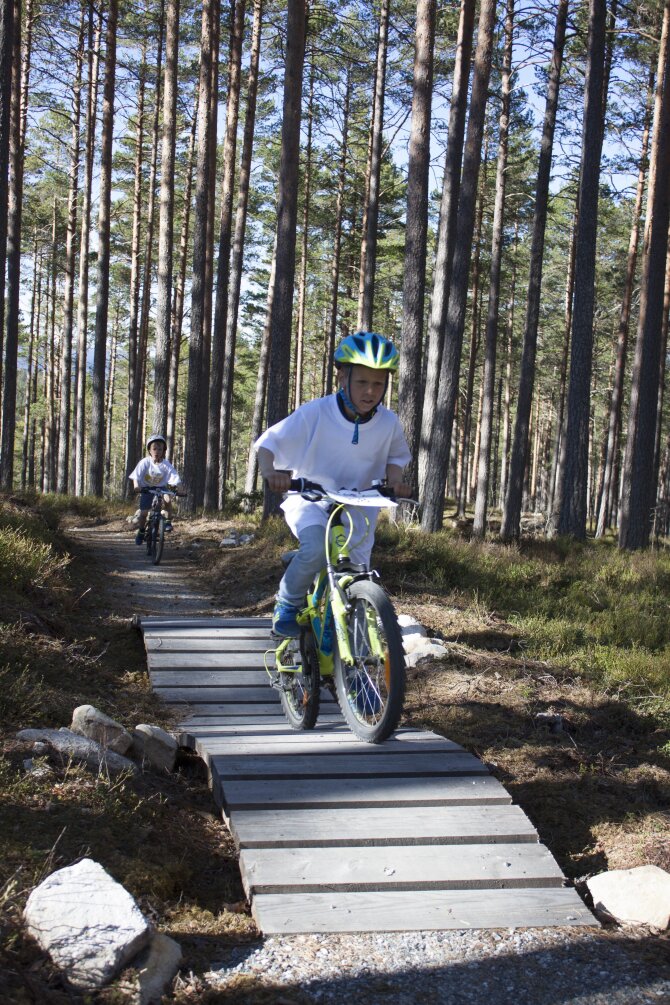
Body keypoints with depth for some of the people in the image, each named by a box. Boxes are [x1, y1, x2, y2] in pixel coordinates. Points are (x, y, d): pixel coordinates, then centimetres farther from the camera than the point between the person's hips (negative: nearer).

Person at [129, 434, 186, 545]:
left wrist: (177, 489, -41)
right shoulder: (145, 462, -20)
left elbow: (174, 479, -24)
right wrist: (136, 486, -43)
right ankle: (141, 532, 24)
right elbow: (136, 476, -24)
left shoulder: (166, 464, -19)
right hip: (146, 489, 0)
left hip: (161, 488, 0)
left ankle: (168, 521, -10)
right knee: (143, 513, -3)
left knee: (167, 500, -31)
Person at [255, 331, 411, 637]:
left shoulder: (388, 423, -9)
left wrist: (395, 480, -13)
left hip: (356, 510, 4)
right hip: (310, 500, -3)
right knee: (317, 547, -34)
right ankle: (287, 603, -8)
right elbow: (269, 443, -14)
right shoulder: (314, 414, -19)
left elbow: (394, 457, 10)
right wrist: (269, 471, -36)